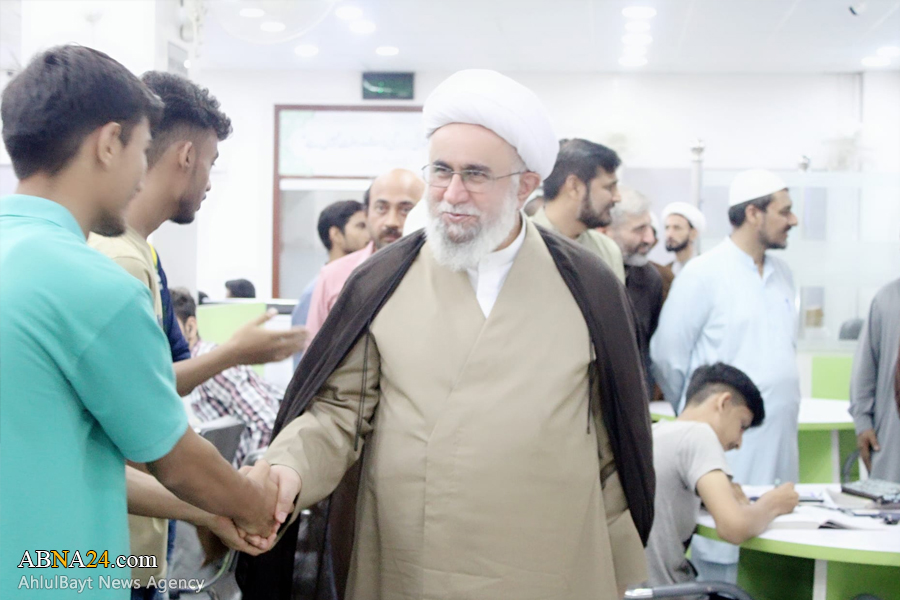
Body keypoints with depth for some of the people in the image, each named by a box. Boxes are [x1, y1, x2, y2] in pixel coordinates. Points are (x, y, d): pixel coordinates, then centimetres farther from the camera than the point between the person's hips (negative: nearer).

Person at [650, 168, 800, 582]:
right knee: (720, 554, -1)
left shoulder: (782, 275, 12)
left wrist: (782, 405, 16)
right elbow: (667, 354, -6)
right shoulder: (704, 274, -9)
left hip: (780, 441, 7)